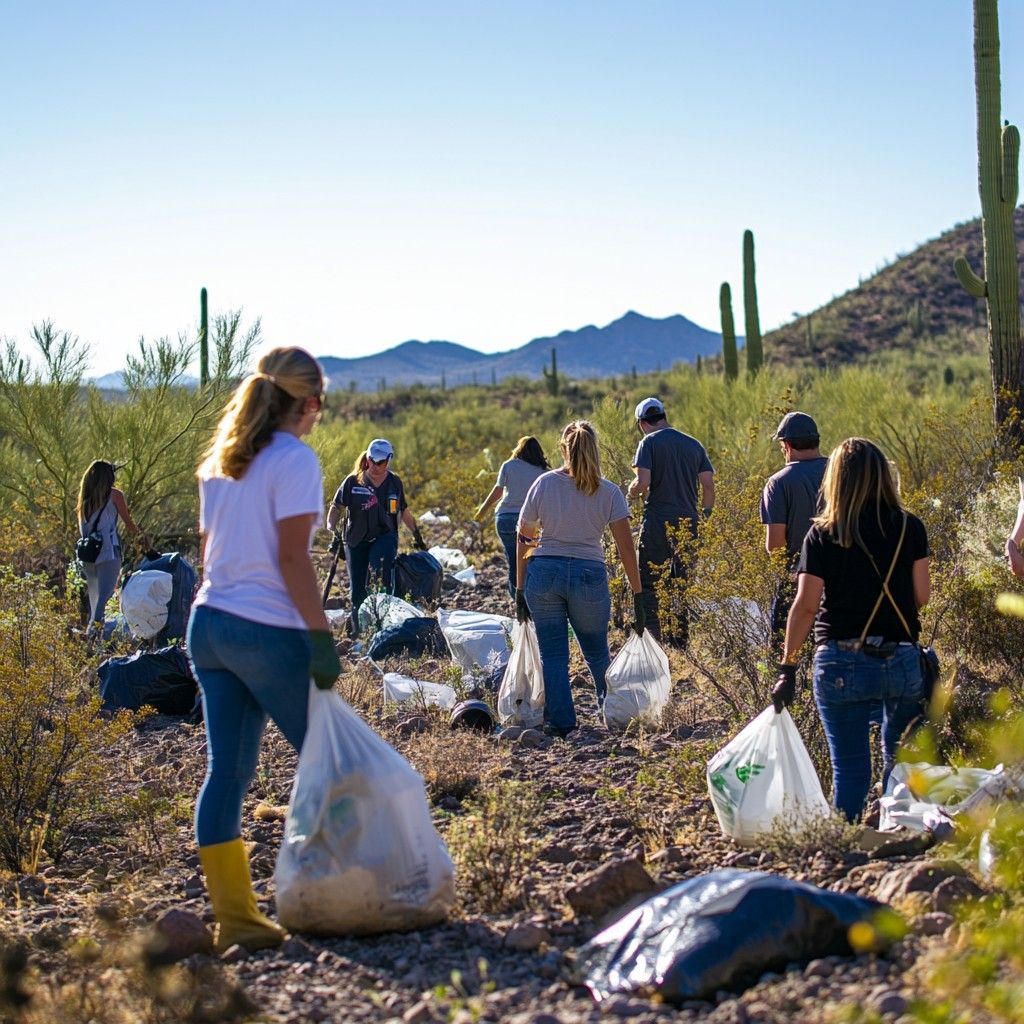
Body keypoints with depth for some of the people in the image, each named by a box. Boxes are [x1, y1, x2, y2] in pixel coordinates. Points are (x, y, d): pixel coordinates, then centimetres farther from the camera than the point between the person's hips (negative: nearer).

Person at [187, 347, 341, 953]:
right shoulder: (295, 459, -10)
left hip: (209, 624, 8)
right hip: (267, 630, -8)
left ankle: (235, 917, 9)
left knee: (227, 770, 6)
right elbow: (293, 557, -16)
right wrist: (322, 638, -15)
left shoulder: (221, 463, 14)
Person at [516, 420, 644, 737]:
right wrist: (638, 595, 0)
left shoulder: (543, 484, 1)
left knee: (552, 653, 8)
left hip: (543, 572, 0)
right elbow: (625, 546, -4)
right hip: (590, 575, 0)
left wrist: (520, 589, 12)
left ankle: (560, 722, 7)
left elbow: (524, 541, 4)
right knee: (597, 652, 18)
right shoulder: (608, 492, 0)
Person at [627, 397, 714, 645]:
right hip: (688, 522, 5)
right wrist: (704, 518, 15)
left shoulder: (649, 442, -4)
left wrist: (633, 491, 6)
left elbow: (643, 482, -15)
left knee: (648, 586, 0)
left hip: (657, 524, -5)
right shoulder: (694, 444, 12)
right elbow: (709, 486, 7)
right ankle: (680, 641, 14)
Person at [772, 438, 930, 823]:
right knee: (898, 761, 16)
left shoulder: (822, 536, -4)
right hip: (901, 660, 2)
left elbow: (805, 606, -8)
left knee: (850, 767, 6)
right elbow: (921, 595, 1)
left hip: (842, 664, -1)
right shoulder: (910, 528, -1)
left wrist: (788, 668, -3)